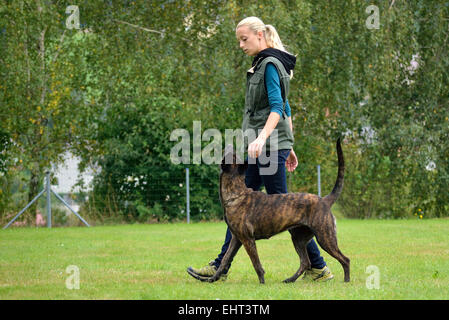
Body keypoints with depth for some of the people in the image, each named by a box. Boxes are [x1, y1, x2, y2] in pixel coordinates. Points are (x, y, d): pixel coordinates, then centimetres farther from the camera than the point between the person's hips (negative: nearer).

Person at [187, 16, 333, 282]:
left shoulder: (269, 64, -11)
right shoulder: (262, 65, 19)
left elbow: (277, 108, -22)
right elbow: (286, 109, 23)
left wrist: (262, 138, -34)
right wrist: (288, 147, 25)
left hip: (270, 146, -10)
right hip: (265, 148, 10)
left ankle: (318, 267, -4)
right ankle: (221, 267, 11)